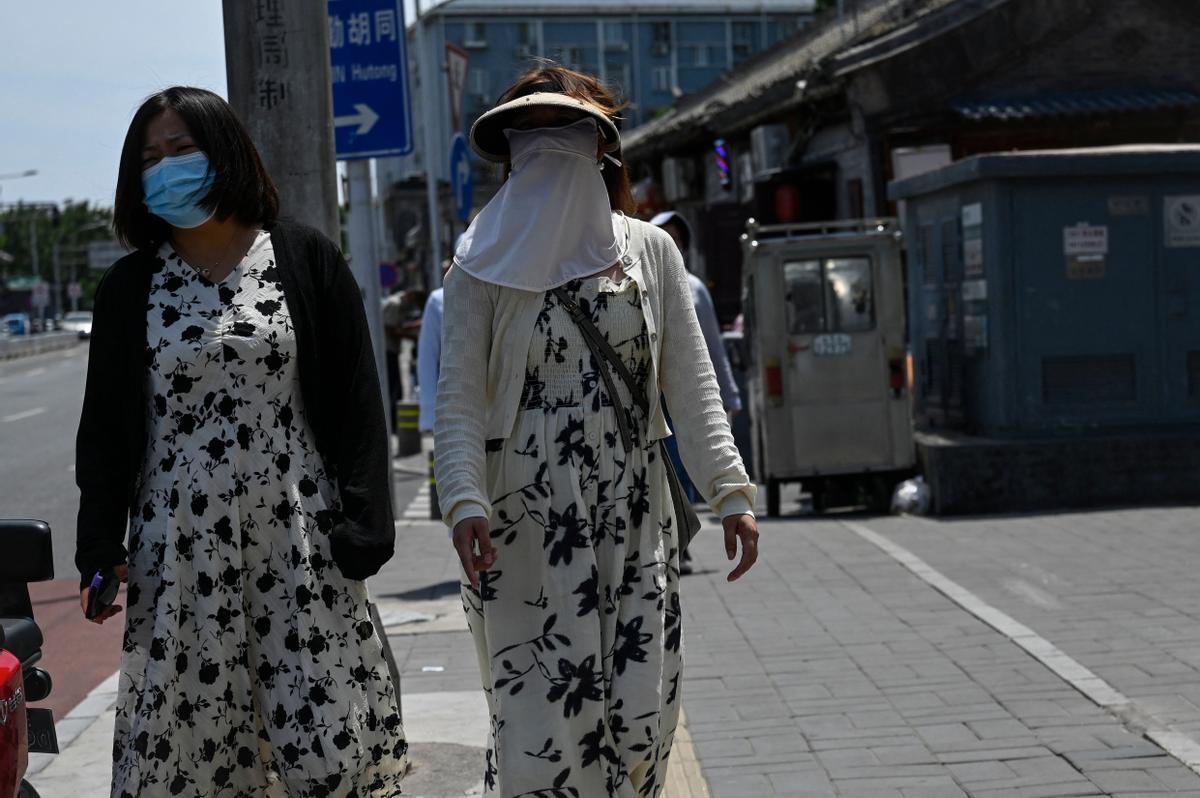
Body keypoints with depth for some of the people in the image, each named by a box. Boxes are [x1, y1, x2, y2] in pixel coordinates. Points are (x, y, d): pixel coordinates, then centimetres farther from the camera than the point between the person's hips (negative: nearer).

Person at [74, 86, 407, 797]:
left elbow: (356, 400, 1)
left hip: (299, 540, -2)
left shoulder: (305, 259, 3)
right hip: (180, 547, 2)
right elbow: (105, 424, 11)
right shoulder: (131, 286, 9)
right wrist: (100, 549, 3)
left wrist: (361, 528, -5)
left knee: (328, 740, -4)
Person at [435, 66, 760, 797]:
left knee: (640, 710, 3)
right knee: (542, 716, -5)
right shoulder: (486, 265, 2)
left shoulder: (650, 252, 9)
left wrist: (730, 491, -2)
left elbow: (691, 384, 6)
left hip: (635, 521, 3)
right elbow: (459, 399, -4)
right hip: (528, 525, -2)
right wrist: (466, 503, -18)